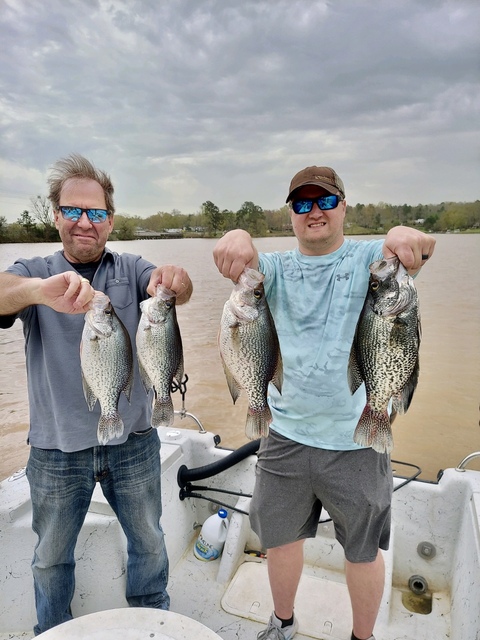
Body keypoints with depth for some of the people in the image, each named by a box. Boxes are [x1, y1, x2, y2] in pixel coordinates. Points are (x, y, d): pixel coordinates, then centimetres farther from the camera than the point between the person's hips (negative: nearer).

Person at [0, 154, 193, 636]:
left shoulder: (132, 270, -1)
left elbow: (174, 291, -20)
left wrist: (175, 280, -45)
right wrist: (41, 289, -48)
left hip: (133, 444, 1)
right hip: (56, 451, 0)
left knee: (148, 542, 19)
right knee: (51, 556, 20)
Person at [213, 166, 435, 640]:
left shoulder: (370, 258, -2)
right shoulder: (277, 268, 4)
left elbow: (420, 249, -22)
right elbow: (241, 260, -17)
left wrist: (408, 235, -45)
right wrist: (238, 237, -39)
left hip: (357, 441, -2)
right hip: (286, 436, 3)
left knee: (363, 551, 17)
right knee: (280, 538, 20)